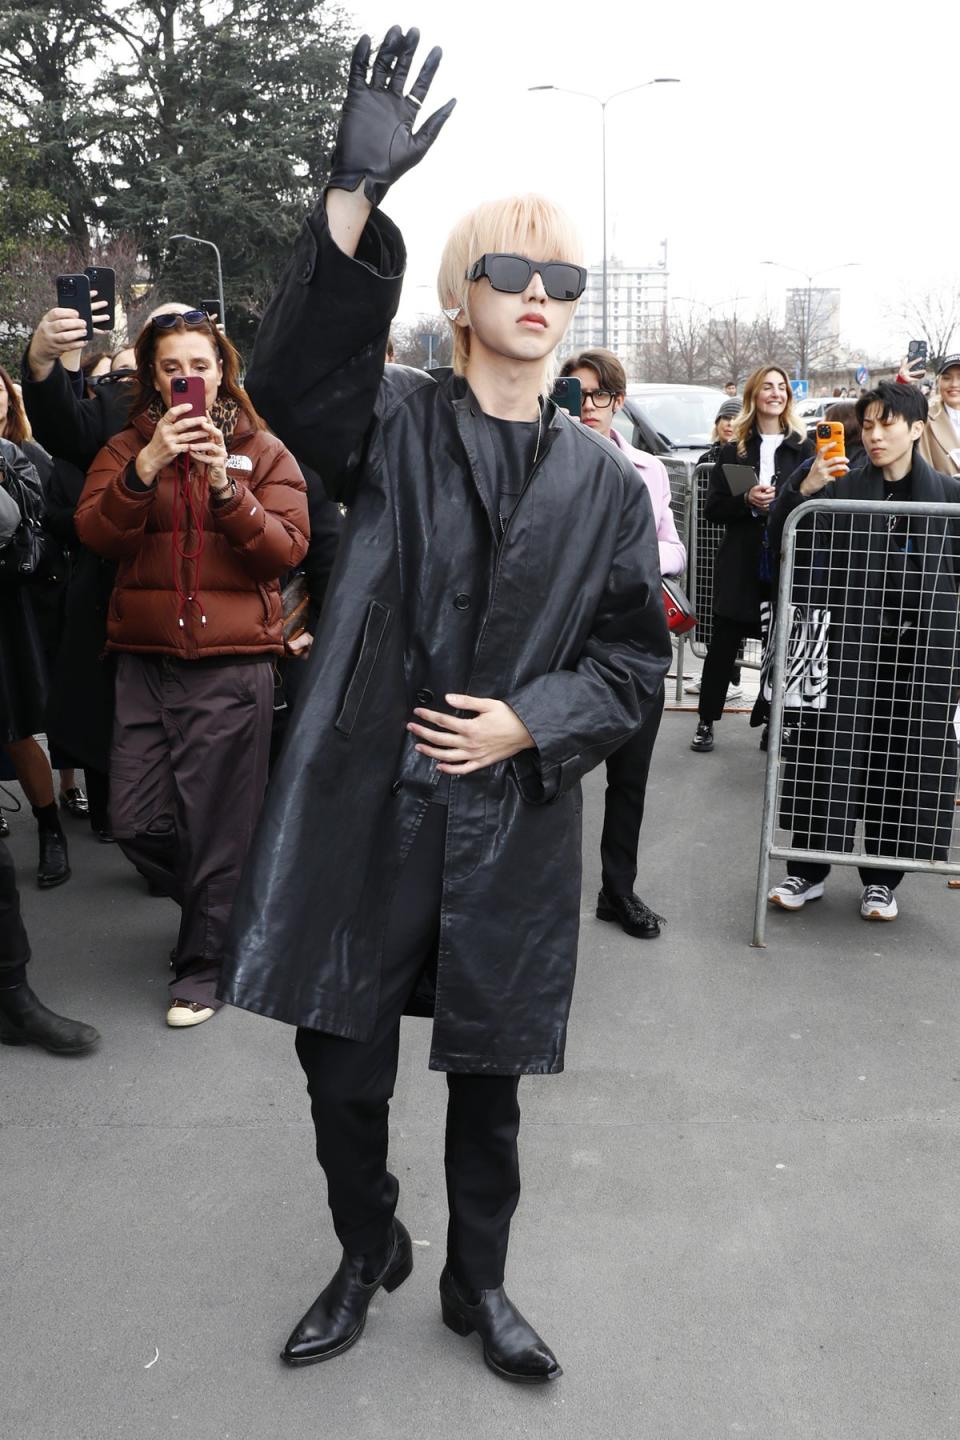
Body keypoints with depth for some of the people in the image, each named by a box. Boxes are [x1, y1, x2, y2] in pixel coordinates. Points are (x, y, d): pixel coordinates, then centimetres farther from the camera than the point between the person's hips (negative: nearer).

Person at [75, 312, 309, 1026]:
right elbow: (96, 534, -5)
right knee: (135, 820, 4)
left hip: (233, 661, -3)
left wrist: (224, 484, -17)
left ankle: (205, 963, 18)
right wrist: (146, 467, -18)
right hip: (145, 657, 3)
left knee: (218, 824, 0)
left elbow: (285, 550, -7)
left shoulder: (263, 451, 7)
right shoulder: (127, 447, 11)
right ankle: (227, 905, 31)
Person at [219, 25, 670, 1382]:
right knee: (341, 1057, 11)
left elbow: (635, 655, 6)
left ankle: (477, 1282, 40)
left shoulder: (606, 480, 3)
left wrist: (528, 722, -10)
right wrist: (355, 194, -33)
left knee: (489, 1075, 14)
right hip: (363, 798, 0)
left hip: (511, 819, 1)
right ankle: (367, 1253, 41)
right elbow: (292, 373, -22)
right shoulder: (393, 423, 0)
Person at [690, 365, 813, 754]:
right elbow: (713, 509, 4)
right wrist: (747, 501, -14)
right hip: (741, 565, 0)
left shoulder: (803, 448, 6)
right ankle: (706, 722, 14)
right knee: (723, 644, 4)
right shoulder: (733, 451, 7)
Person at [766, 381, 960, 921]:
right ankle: (808, 871, 15)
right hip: (850, 646, -1)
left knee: (905, 758, 6)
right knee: (830, 755, 0)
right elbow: (782, 542, -2)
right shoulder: (841, 489, 3)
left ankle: (882, 878, 20)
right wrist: (802, 490, -17)